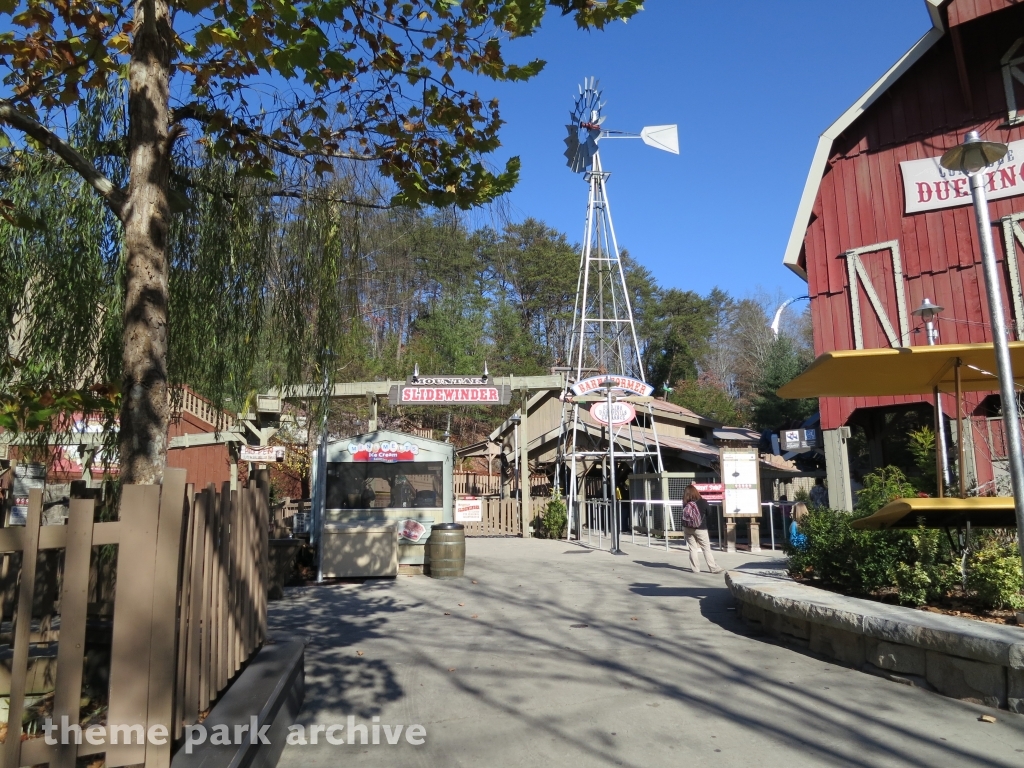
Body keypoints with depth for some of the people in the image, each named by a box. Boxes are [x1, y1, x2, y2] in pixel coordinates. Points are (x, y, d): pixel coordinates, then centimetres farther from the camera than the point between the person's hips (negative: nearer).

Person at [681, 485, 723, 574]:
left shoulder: (686, 504, -10)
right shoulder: (702, 502, -12)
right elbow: (709, 512, 2)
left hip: (688, 528, 2)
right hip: (700, 529, -2)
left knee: (692, 549, 9)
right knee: (706, 549, 4)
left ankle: (695, 568, 11)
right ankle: (714, 568, 6)